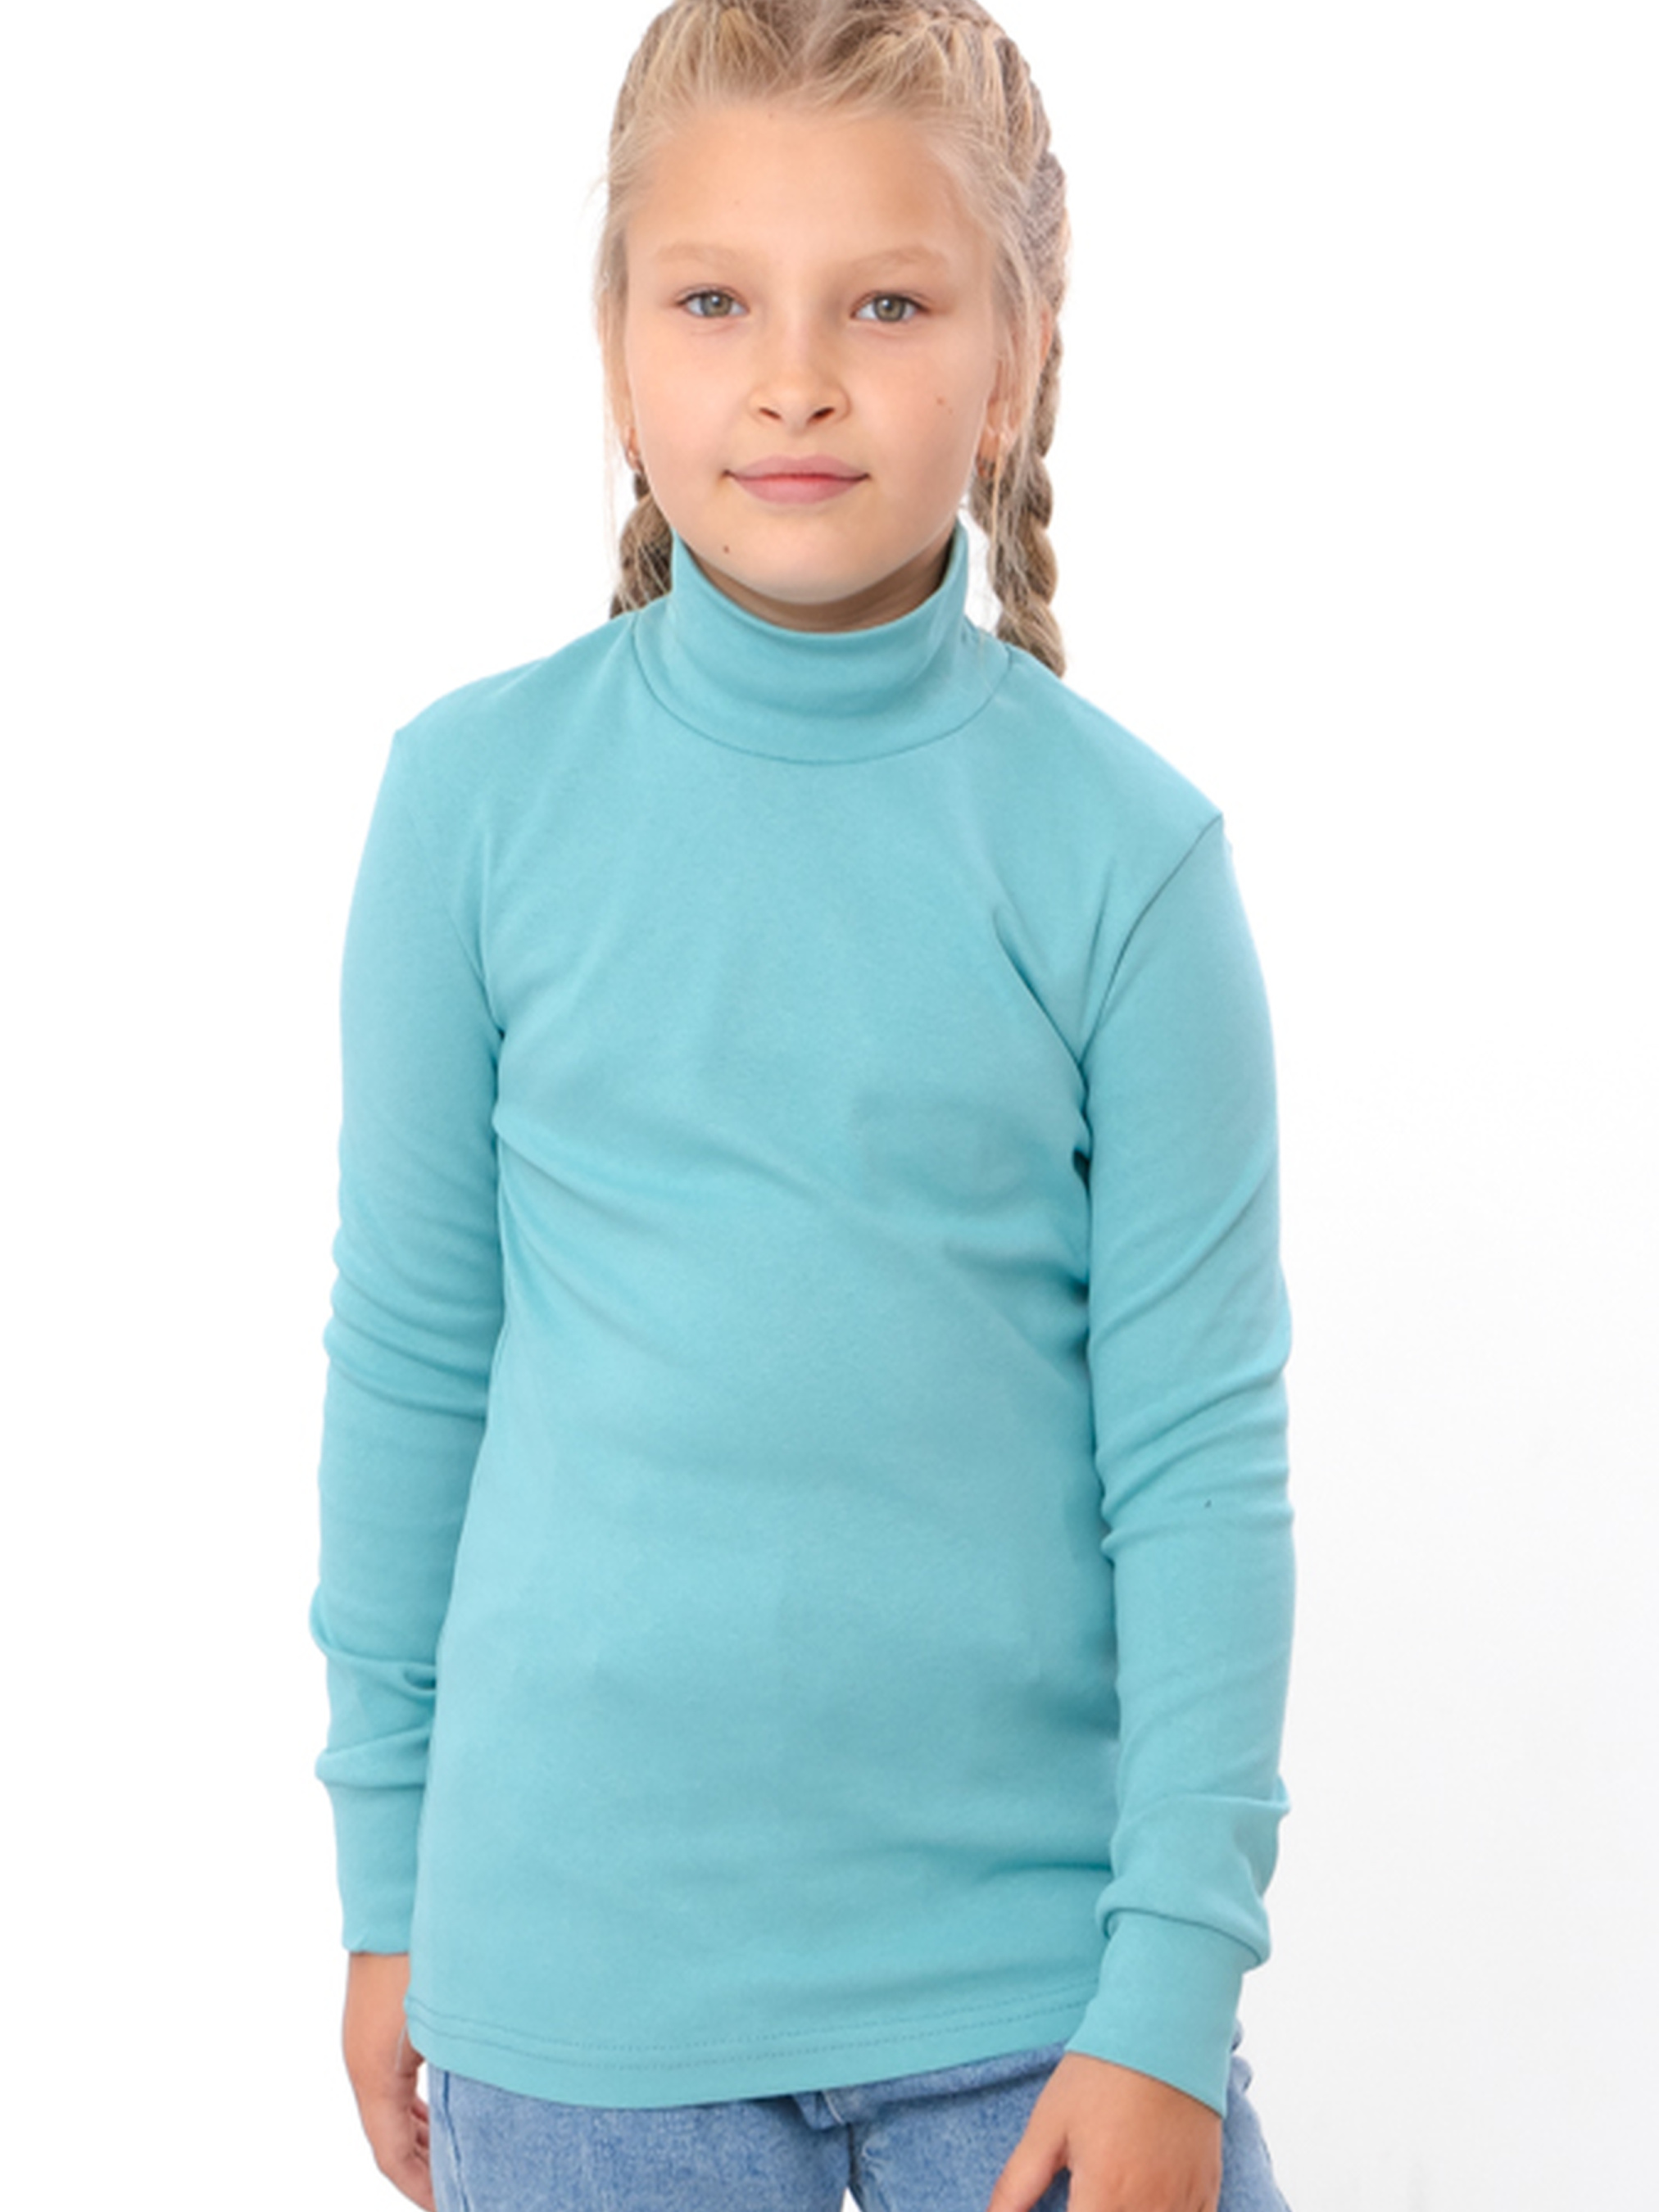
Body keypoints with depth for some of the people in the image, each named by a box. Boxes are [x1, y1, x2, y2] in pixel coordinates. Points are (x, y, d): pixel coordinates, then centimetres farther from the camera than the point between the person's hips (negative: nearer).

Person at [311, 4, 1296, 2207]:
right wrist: (389, 1876, 8)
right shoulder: (481, 792, -4)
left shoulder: (1121, 844, -6)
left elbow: (1202, 1444, -4)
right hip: (583, 1954, 1)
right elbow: (410, 1358, 4)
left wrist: (1175, 1987, -6)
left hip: (1036, 1952, 0)